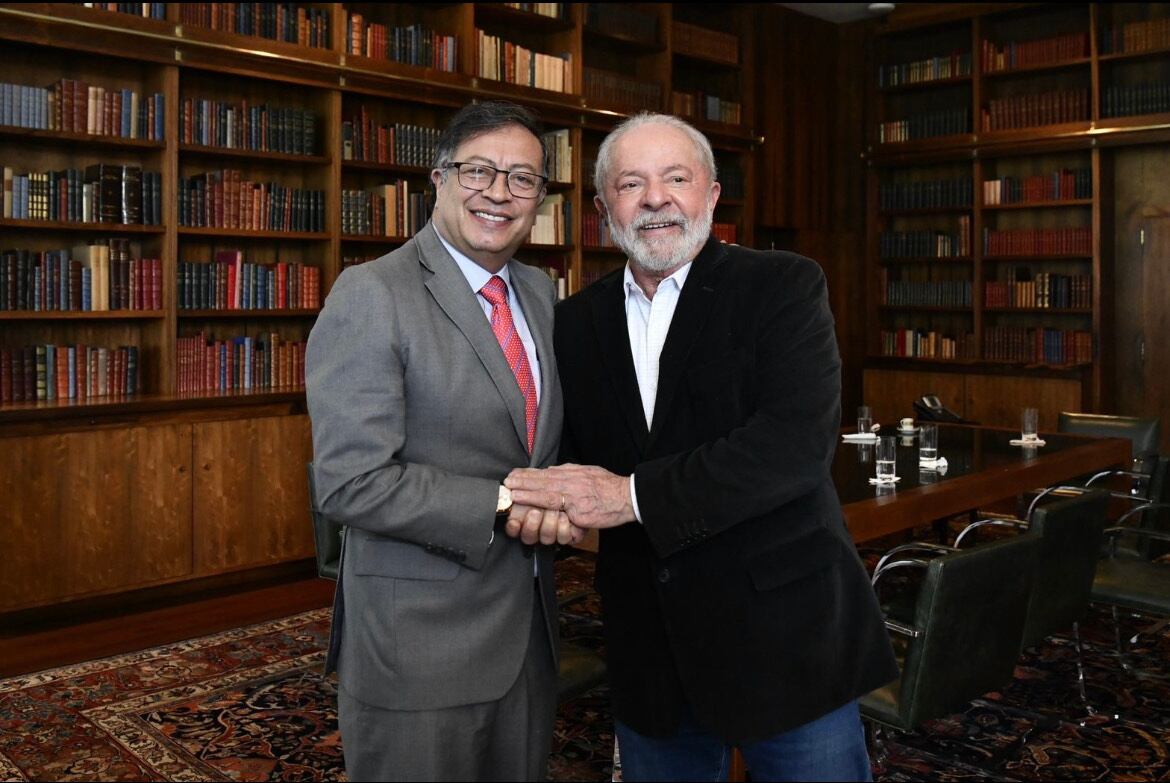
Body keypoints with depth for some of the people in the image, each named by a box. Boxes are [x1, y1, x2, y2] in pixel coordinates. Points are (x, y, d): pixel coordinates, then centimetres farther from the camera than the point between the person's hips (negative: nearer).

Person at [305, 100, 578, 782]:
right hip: (419, 643, -6)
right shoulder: (371, 296, -14)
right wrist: (504, 505, -20)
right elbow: (351, 482, -21)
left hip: (529, 628, 7)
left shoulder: (541, 294, 8)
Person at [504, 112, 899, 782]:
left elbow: (799, 442, -20)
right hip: (647, 650, 4)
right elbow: (567, 447, 11)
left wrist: (635, 496, -23)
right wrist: (539, 504, -11)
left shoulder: (785, 287, -8)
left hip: (784, 633, -4)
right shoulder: (577, 320, 7)